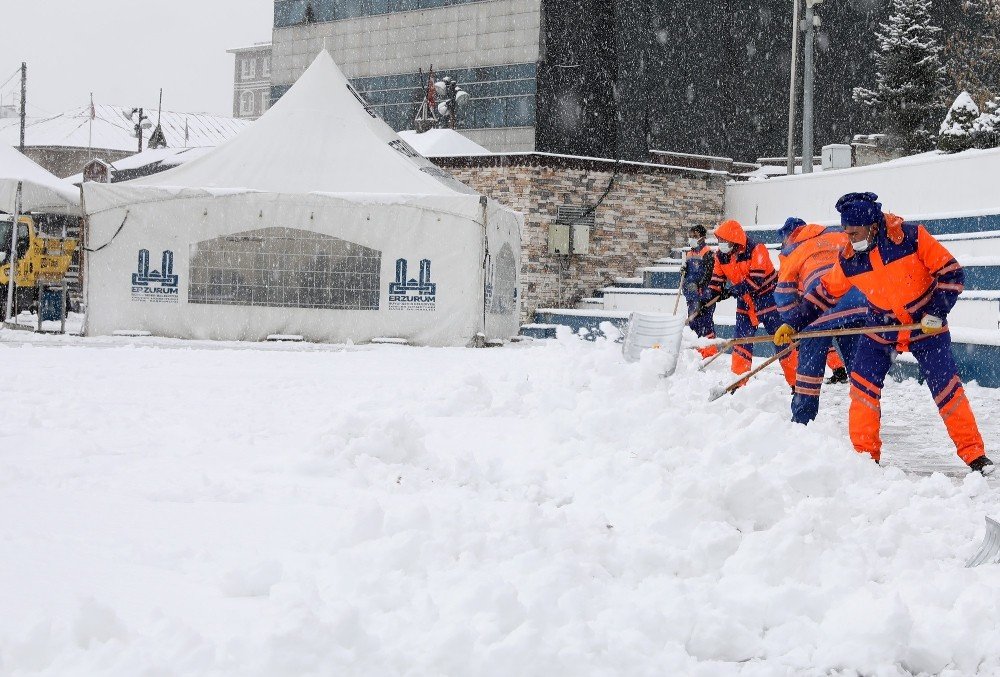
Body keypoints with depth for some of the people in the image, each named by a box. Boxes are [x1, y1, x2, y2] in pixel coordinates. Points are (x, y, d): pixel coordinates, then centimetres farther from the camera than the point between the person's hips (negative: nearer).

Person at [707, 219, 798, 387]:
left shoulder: (756, 250, -23)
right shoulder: (722, 256, -2)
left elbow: (756, 279, -28)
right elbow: (717, 279, 2)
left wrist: (733, 291, -32)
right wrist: (708, 298, -14)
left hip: (766, 297, -6)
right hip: (745, 302, 6)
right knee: (741, 340, 2)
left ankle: (796, 381, -1)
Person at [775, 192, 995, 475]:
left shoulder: (911, 237, -22)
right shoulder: (850, 259, -10)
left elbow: (952, 273, -16)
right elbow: (824, 293, 3)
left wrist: (937, 313, -22)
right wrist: (792, 323, 1)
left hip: (926, 326, -4)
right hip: (881, 329, 4)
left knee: (946, 389, -8)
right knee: (863, 385, -6)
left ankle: (974, 454, 3)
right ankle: (865, 454, 6)